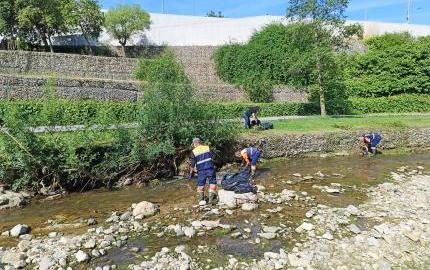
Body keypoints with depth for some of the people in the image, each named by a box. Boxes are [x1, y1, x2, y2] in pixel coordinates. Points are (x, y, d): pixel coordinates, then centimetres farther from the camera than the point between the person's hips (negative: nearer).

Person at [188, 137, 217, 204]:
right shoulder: (208, 148, 4)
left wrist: (190, 173, 9)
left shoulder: (194, 152, 0)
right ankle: (211, 198, 1)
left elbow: (192, 164, 1)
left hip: (201, 170, 0)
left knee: (200, 184, 13)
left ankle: (201, 199, 18)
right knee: (212, 183, 7)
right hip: (210, 168, 0)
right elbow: (213, 157, 4)